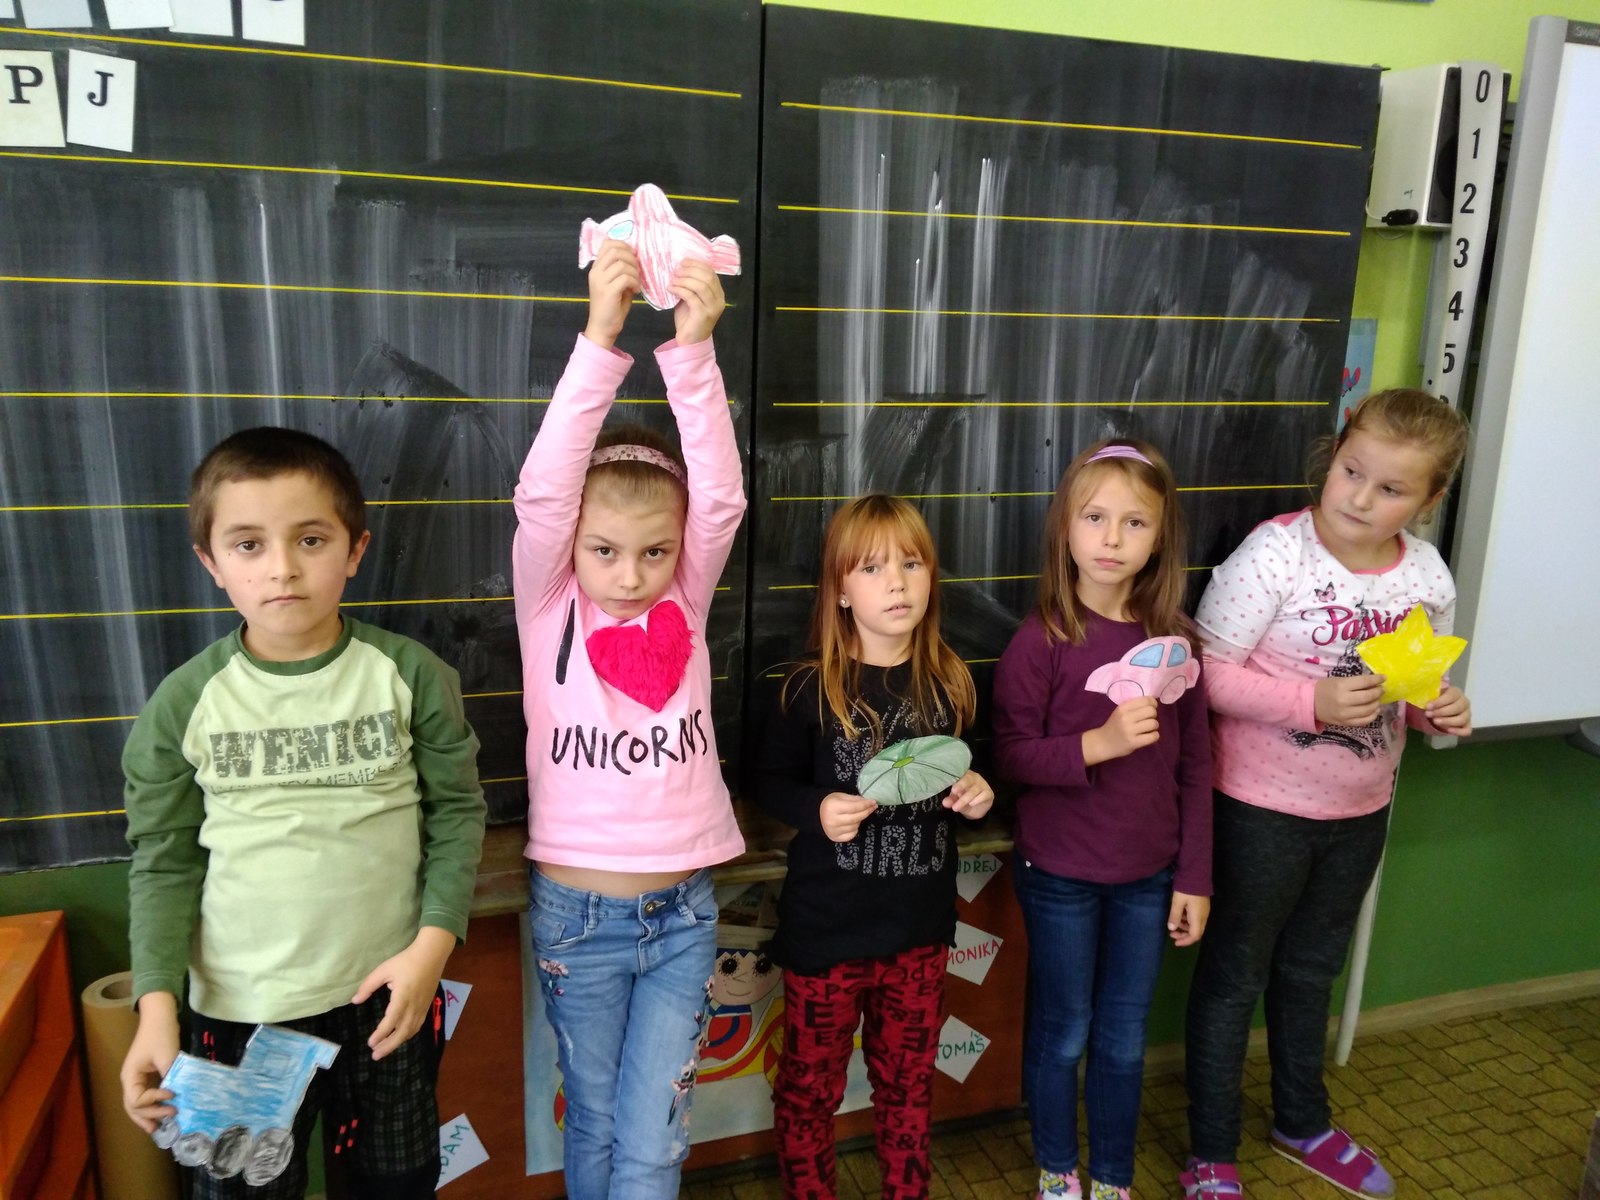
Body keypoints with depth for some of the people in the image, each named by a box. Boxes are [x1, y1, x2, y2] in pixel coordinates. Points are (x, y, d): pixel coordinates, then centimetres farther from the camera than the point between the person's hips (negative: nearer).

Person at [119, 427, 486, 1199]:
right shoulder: (184, 703, -7)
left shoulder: (410, 676, -9)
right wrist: (156, 1007, -7)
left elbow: (457, 812, -3)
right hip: (241, 1011, 0)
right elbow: (164, 860, 0)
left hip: (389, 994, 0)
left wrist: (433, 941, -11)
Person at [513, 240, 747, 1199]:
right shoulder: (550, 610, -7)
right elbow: (543, 491, -23)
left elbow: (720, 497, -18)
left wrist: (692, 349, -28)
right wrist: (601, 340, -32)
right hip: (577, 914, -1)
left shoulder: (684, 607, -3)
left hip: (684, 912, 1)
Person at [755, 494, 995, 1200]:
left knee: (909, 1081, 21)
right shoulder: (811, 689, -13)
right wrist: (818, 811, -22)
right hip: (826, 927, -3)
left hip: (920, 926, 3)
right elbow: (771, 783, -3)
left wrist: (977, 795, -8)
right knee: (811, 1083, 13)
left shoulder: (950, 683, -2)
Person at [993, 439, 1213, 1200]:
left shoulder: (1171, 638, -4)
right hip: (1060, 877, -3)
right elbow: (1009, 755, -14)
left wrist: (1194, 878, 2)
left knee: (1124, 1042, 16)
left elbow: (1194, 767, 2)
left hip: (1147, 877, 3)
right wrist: (1097, 744, -28)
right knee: (1062, 1035, 15)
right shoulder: (1041, 640, -15)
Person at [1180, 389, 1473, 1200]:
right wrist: (1312, 701, -30)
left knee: (1311, 968, 25)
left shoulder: (1427, 574, -3)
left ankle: (1302, 1122, 48)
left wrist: (1440, 712, -10)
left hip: (1361, 810, 6)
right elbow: (1207, 672, -21)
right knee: (1235, 972, 11)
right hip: (1263, 806, -6)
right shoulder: (1275, 552, -21)